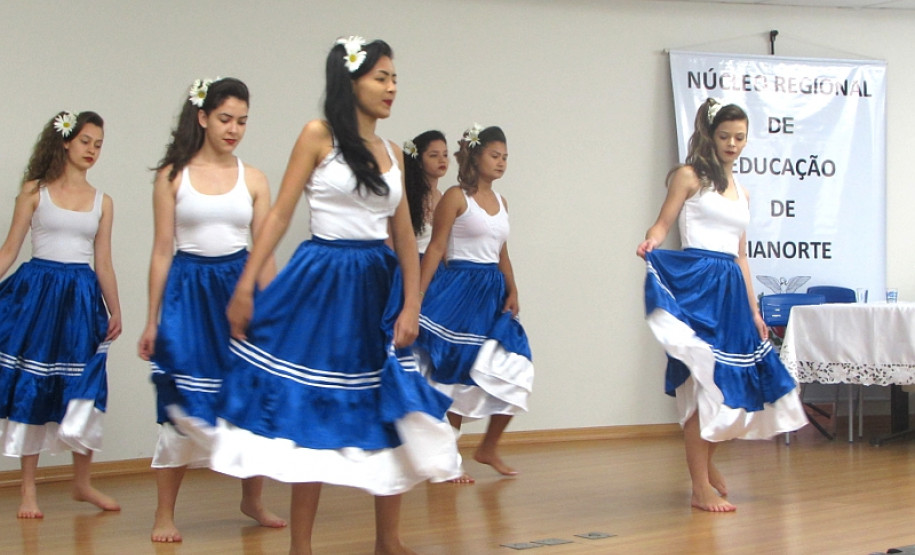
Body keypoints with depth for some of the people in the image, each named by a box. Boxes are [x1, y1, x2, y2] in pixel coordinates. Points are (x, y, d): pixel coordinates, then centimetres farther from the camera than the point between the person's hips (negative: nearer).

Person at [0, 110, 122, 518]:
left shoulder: (102, 202, 10)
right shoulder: (35, 191, 3)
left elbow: (103, 263, 12)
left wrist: (115, 311, 9)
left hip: (82, 299, 2)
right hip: (36, 293, -2)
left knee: (84, 390, -1)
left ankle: (82, 483, 14)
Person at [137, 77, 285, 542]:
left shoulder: (253, 179, 5)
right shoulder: (173, 176, 1)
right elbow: (162, 251, 1)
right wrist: (152, 320, 1)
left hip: (240, 290, 2)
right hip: (189, 292, -2)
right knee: (183, 403, -2)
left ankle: (252, 500, 24)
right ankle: (164, 514, 10)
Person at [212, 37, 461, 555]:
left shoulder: (392, 152, 11)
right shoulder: (319, 135, -3)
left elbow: (405, 235, 11)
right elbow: (280, 214, -6)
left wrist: (412, 306, 3)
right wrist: (246, 286, -11)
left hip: (374, 288, 5)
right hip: (321, 284, -5)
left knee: (391, 410, 5)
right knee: (312, 411, -1)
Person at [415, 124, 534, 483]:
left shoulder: (500, 202, 14)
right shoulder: (456, 197, -6)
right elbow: (436, 248, -10)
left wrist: (512, 292, 1)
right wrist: (418, 298, -16)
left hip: (493, 295, 7)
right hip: (459, 291, -7)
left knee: (515, 373, 0)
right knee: (456, 375, -1)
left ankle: (489, 448, 16)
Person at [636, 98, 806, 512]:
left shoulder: (741, 193, 21)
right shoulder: (689, 177, 3)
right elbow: (663, 222, -5)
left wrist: (754, 310, 18)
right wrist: (650, 242, -29)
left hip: (731, 289, 7)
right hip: (696, 283, -7)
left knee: (728, 378, 10)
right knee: (701, 379, -9)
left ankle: (707, 464, 31)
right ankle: (701, 487, -4)